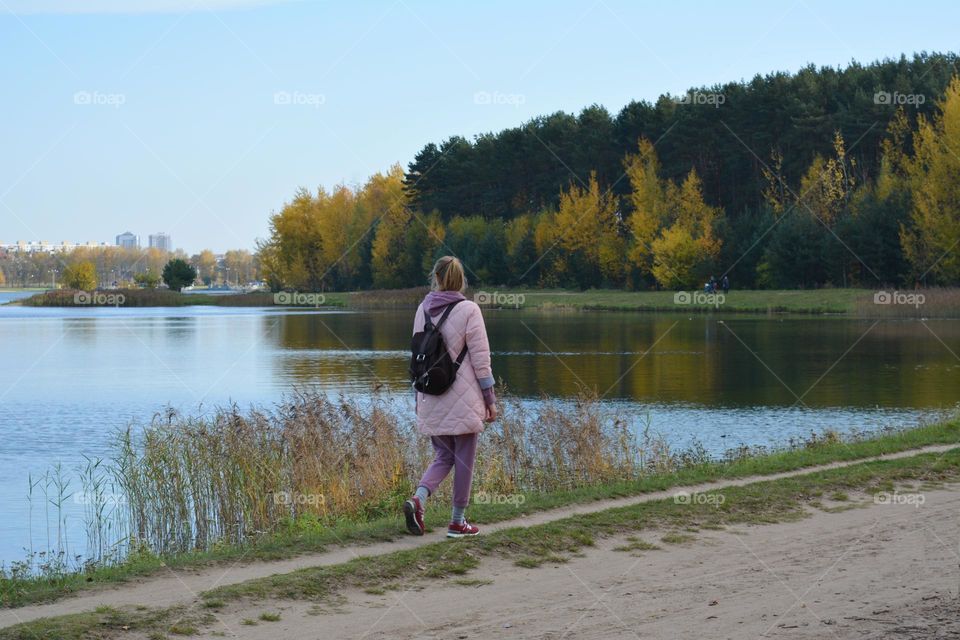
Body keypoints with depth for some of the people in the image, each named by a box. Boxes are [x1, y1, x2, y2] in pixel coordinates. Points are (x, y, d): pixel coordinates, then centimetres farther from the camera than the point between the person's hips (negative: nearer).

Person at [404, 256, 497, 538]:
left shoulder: (423, 309, 4)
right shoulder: (468, 310, -11)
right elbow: (480, 359, -10)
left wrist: (418, 397, 19)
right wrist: (490, 399, -2)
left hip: (431, 399, 5)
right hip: (463, 398, -5)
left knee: (444, 456, 16)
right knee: (464, 461, 7)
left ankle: (418, 498, -8)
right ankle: (457, 522, 13)